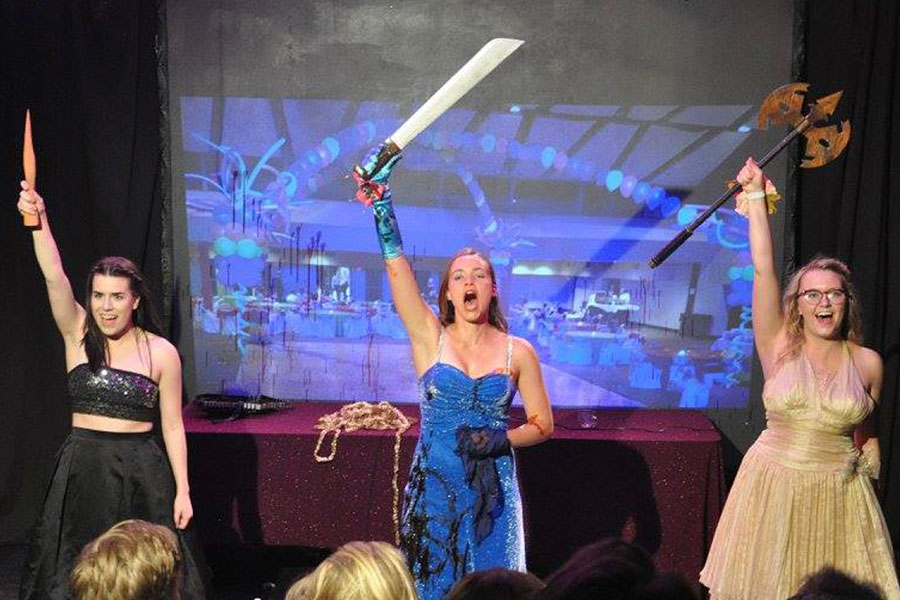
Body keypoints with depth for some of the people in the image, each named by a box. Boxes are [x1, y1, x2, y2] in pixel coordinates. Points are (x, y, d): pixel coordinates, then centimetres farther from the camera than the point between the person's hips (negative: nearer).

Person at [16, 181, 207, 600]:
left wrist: (182, 491, -2)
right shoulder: (78, 335, 1)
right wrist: (39, 221, -31)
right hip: (82, 468, 1)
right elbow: (54, 277, -16)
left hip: (140, 471, -1)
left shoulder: (161, 352, -2)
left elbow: (172, 426, 1)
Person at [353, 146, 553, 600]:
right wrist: (381, 198, -20)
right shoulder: (429, 337, 0)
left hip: (493, 491, 0)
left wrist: (501, 439, -12)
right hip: (433, 487, 0)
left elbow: (542, 424, 7)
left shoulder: (518, 352, 2)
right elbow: (395, 263, -11)